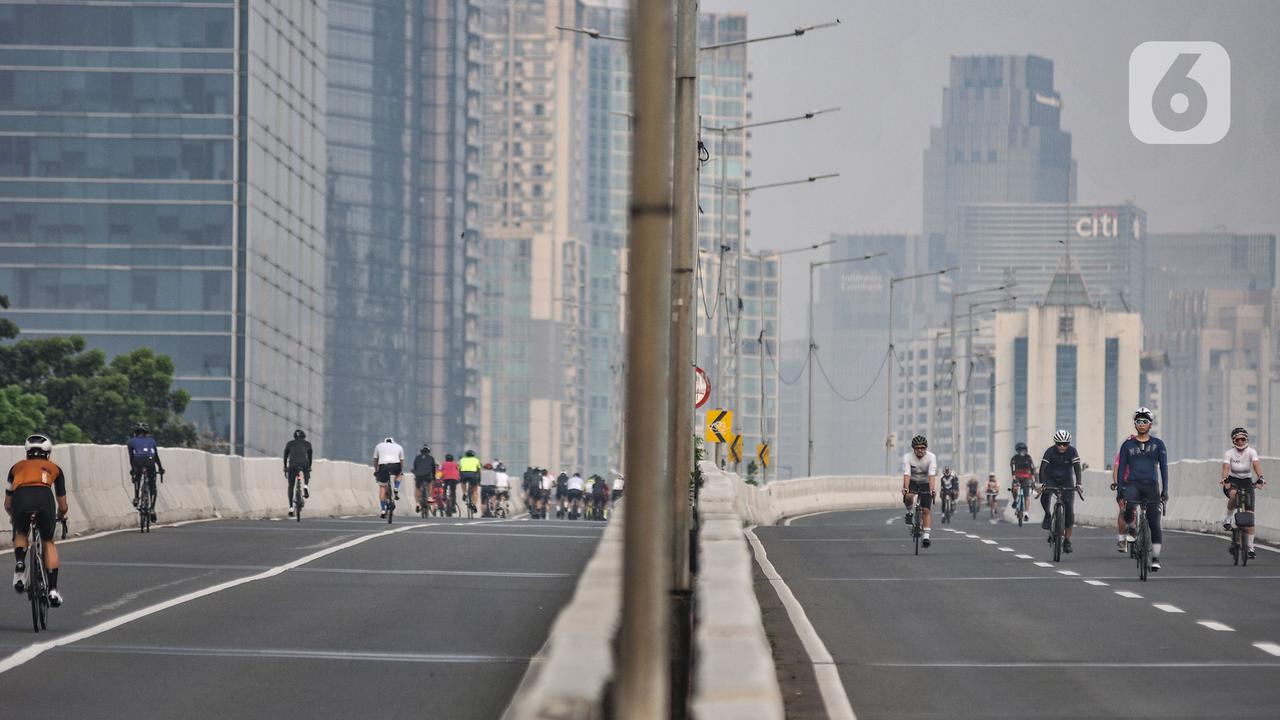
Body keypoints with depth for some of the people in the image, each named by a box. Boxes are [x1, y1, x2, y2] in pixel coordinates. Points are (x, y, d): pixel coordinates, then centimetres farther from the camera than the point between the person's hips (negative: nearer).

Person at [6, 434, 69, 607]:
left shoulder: (17, 467, 35)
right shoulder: (54, 468, 33)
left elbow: (7, 504, 39)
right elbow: (63, 506, 36)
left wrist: (13, 516, 61)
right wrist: (61, 515, 58)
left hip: (20, 498, 1)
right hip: (44, 498, -1)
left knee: (20, 534, 31)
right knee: (49, 542, 21)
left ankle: (19, 562, 1)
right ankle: (53, 589, 12)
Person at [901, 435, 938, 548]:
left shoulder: (931, 457, -21)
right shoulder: (907, 457, -20)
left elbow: (932, 475, -32)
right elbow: (906, 474, -31)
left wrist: (932, 489, -47)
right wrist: (906, 488, -47)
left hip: (925, 483, 0)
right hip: (912, 482, 0)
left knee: (926, 509, -11)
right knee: (908, 497, -33)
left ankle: (926, 536, -9)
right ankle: (909, 512, -2)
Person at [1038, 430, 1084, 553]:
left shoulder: (1072, 452, -18)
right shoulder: (1050, 451, -20)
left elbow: (1077, 468, -27)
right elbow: (1042, 468, -27)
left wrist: (1079, 484, -42)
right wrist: (1041, 483, -41)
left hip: (1067, 482, 0)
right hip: (1051, 479, 0)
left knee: (1069, 509, -8)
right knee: (1045, 496, -32)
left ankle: (1067, 540, 0)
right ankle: (1047, 515, -3)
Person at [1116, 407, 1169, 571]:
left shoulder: (1157, 444, 8)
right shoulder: (1127, 445, 9)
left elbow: (1164, 467, 4)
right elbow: (1121, 468, 8)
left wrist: (1165, 490, -5)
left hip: (1151, 485, 0)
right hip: (1133, 484, 0)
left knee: (1154, 522, -3)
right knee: (1129, 506, -33)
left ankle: (1155, 558, 2)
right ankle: (1130, 528, -2)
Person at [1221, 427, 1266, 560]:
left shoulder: (1251, 452, -8)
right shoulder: (1229, 453, -9)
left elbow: (1256, 464, -24)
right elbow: (1226, 467, -23)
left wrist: (1260, 478, -43)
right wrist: (1225, 479, -43)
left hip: (1246, 481, 1)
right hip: (1232, 481, -1)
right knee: (1233, 494, -40)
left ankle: (1250, 547, 1)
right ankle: (1227, 519, -17)